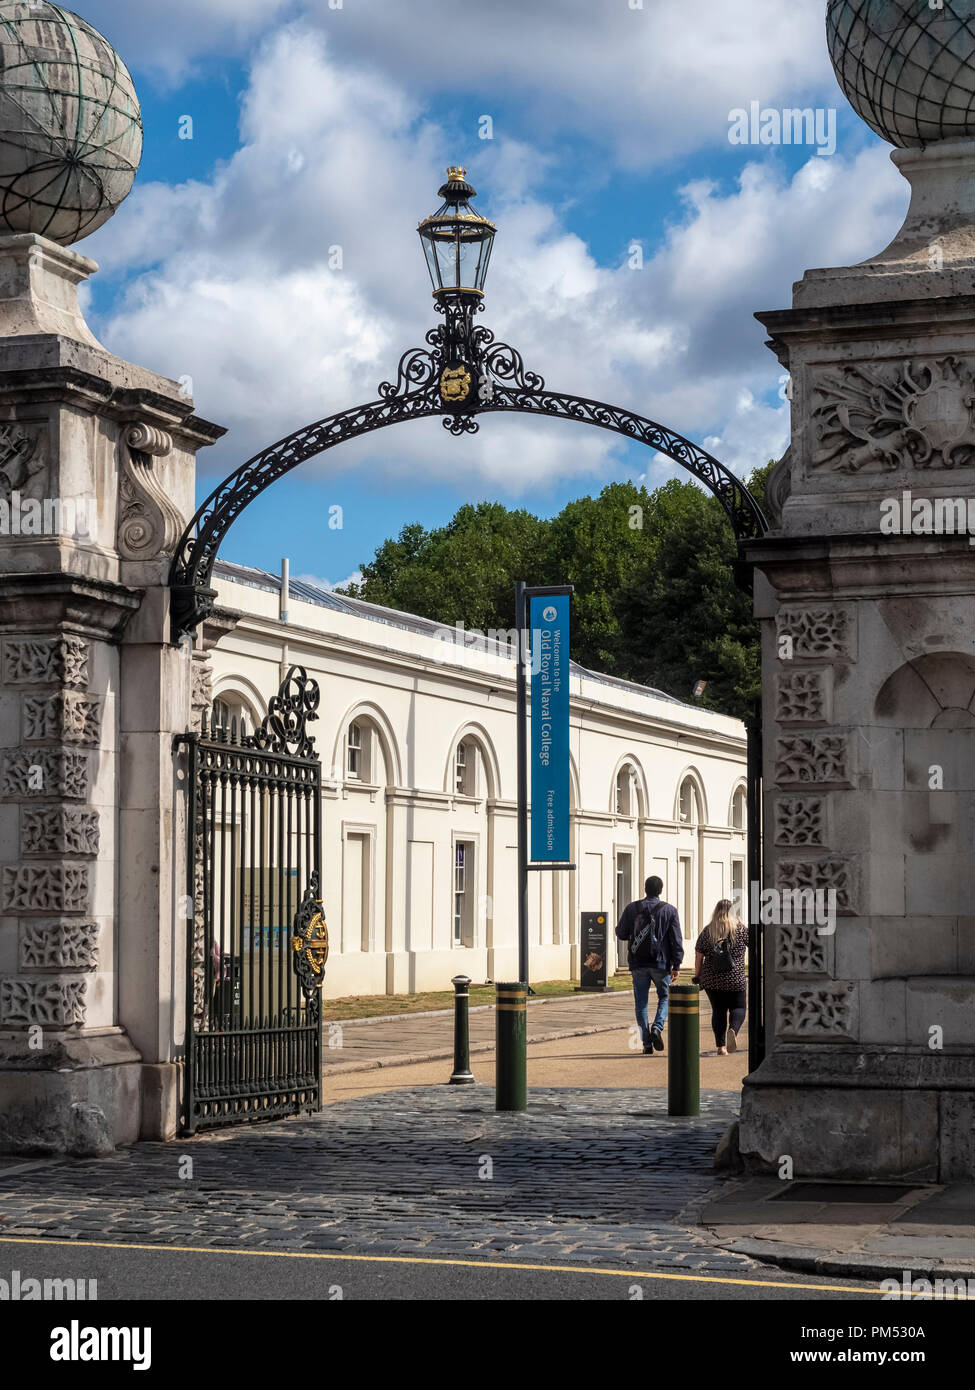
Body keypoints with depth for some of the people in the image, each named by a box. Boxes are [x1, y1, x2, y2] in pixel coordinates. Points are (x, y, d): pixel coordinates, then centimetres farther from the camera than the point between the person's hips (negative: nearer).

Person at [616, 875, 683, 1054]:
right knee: (665, 997, 17)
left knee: (641, 1003, 8)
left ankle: (647, 1043, 4)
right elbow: (676, 940, -4)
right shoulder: (669, 910, -2)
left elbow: (621, 933, 3)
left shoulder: (631, 908, 0)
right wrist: (676, 966, -2)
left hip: (638, 964, 1)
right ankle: (657, 1028, -6)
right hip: (661, 963, -1)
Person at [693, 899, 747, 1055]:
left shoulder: (708, 931, 2)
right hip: (735, 979, -2)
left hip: (711, 979, 2)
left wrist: (697, 975, 13)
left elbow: (698, 956, 4)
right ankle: (733, 1030, -21)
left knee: (718, 1010, 10)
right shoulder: (741, 929, -2)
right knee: (738, 1007, 9)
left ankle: (721, 1046, 4)